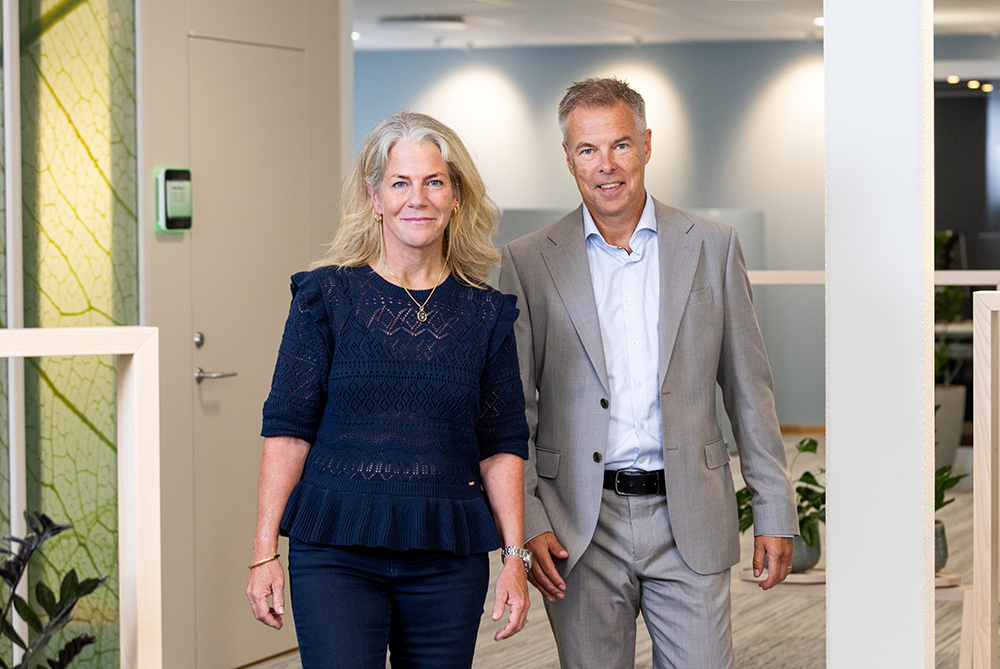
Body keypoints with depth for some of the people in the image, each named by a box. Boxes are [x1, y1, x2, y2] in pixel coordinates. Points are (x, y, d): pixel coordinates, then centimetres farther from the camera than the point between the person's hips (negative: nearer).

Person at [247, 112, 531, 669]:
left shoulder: (485, 314, 8)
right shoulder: (326, 297, 2)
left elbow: (501, 448, 9)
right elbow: (287, 431, 0)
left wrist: (516, 556, 1)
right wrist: (265, 553, -5)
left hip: (448, 560, 2)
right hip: (335, 552, -2)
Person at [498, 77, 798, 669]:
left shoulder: (712, 247, 5)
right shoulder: (530, 262, 3)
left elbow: (749, 390, 7)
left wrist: (776, 515, 5)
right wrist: (528, 525, -5)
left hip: (689, 520, 0)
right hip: (581, 527, 0)